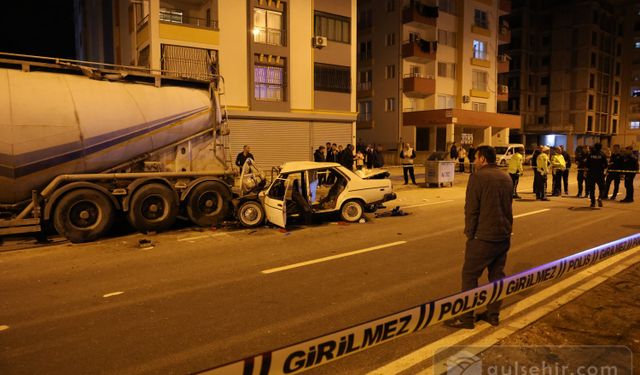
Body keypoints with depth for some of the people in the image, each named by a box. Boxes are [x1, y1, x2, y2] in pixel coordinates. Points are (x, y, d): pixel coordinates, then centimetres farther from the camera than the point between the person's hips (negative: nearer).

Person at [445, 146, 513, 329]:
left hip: (483, 236, -8)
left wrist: (469, 233, -8)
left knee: (470, 275, 1)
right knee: (497, 274, 15)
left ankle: (466, 317, 4)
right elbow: (508, 207, 15)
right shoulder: (506, 178, 11)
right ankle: (493, 314, 24)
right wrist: (506, 229, 20)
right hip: (504, 235, 8)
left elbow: (471, 209, -16)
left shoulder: (478, 177, -13)